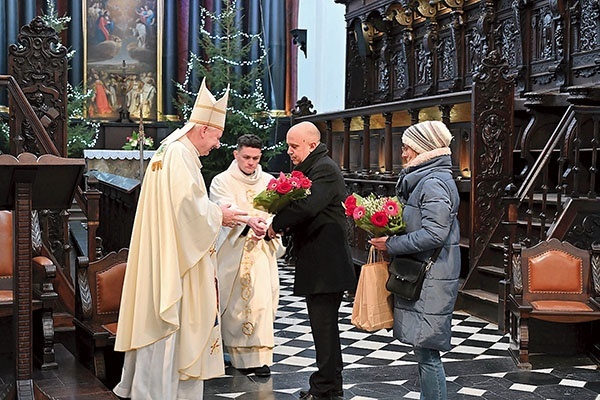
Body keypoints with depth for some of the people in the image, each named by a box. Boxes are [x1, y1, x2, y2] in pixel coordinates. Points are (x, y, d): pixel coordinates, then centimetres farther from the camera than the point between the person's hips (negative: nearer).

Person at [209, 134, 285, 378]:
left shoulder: (268, 182, 12)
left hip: (262, 250, 2)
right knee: (234, 302, -1)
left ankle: (260, 356, 1)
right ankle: (238, 354, 8)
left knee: (261, 300, -4)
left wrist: (266, 226, -20)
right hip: (232, 251, -2)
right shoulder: (222, 182, 1)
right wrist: (249, 220, -36)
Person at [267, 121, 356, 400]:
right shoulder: (312, 168, 19)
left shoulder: (324, 169, -14)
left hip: (326, 264, -11)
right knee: (323, 325, 15)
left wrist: (277, 224, -15)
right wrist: (286, 226, 1)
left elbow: (307, 206, -28)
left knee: (324, 326, -5)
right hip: (317, 263, 11)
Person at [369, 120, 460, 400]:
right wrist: (389, 236, 9)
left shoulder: (434, 183, -15)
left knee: (427, 352, -5)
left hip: (431, 281, -10)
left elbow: (434, 234, -24)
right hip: (421, 276, 10)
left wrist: (391, 245, -17)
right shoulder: (424, 179, 17)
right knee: (424, 351, 16)